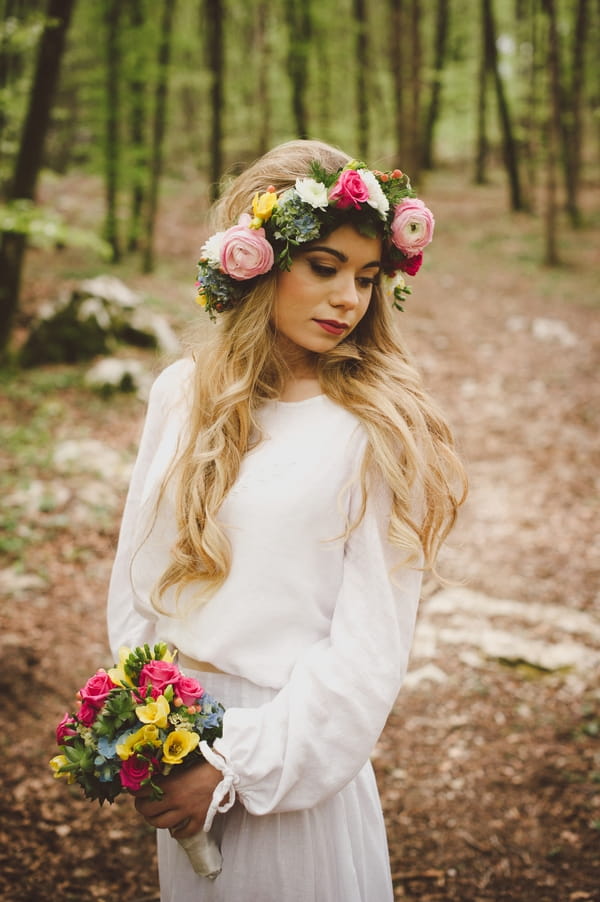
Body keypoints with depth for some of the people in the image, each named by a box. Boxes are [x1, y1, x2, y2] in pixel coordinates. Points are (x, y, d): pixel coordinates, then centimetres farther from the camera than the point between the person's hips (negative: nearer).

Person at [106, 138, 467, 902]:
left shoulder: (382, 432, -10)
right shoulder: (183, 394, 0)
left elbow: (370, 652, -13)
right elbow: (133, 585, 4)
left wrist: (239, 764, -15)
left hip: (303, 759, -3)